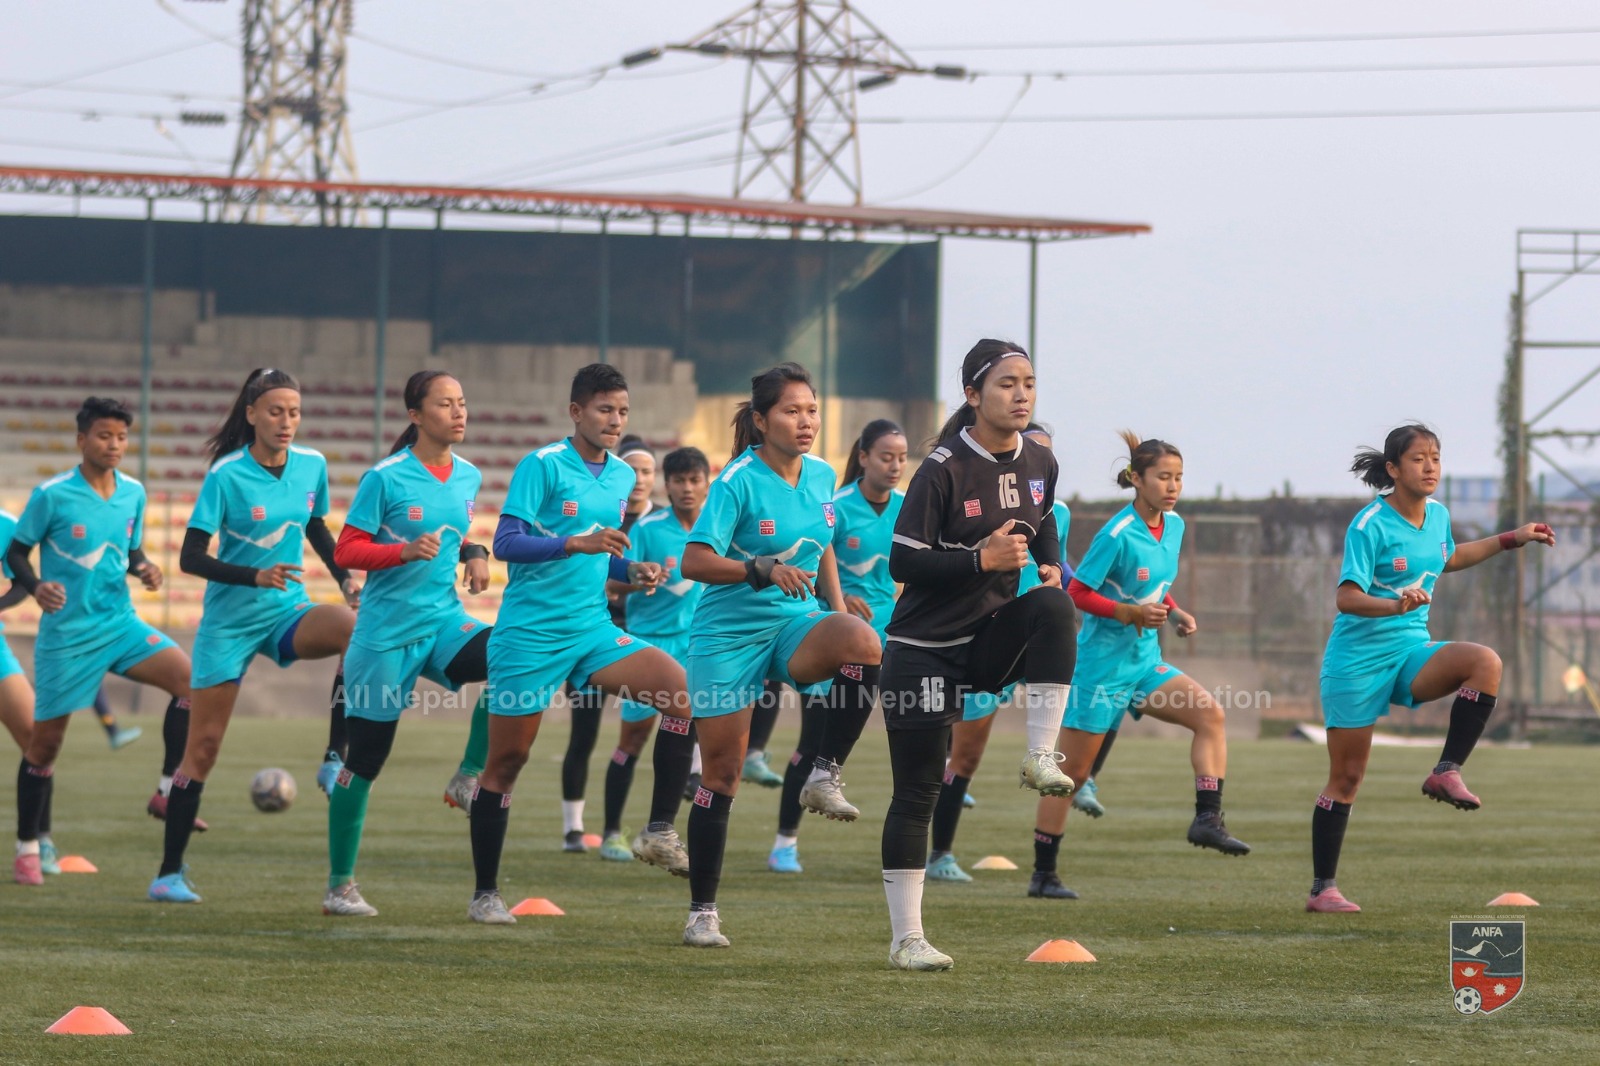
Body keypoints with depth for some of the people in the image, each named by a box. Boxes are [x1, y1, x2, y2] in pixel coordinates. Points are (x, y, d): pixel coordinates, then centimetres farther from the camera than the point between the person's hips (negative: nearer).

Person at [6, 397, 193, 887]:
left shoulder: (133, 493, 4)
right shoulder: (51, 495, -10)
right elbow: (15, 552, -3)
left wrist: (144, 568, -5)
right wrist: (36, 587, -22)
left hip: (120, 624, 4)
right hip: (66, 634, -4)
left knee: (189, 678, -19)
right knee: (45, 741, 2)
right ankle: (27, 847, 17)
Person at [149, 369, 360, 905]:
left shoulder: (312, 466, -1)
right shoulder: (227, 475, -14)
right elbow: (191, 558, -15)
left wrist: (346, 578, 3)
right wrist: (255, 577, -28)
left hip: (287, 611, 3)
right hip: (230, 621, -3)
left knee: (354, 628, -29)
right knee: (204, 746, -2)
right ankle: (169, 873, 8)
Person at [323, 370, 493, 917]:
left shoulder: (469, 477, 6)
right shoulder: (386, 478, -10)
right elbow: (345, 551, -10)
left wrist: (474, 554, 2)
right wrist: (405, 551, -25)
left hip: (443, 621, 5)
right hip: (386, 632, -5)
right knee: (366, 758, 0)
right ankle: (340, 885, 12)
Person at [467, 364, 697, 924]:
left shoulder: (623, 476, 11)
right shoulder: (542, 465, -9)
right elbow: (506, 543, -17)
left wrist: (633, 572, 2)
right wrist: (578, 543, -28)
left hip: (591, 629, 5)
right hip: (529, 633, -5)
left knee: (683, 688, -17)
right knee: (507, 760, 1)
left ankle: (660, 830, -13)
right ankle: (485, 892, 13)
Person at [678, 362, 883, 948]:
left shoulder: (821, 476, 4)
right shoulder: (738, 481, -13)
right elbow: (694, 560, -22)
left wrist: (838, 609, 12)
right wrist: (762, 570, -35)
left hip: (796, 623, 4)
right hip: (728, 631, -4)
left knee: (863, 644, -31)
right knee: (722, 774, 0)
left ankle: (823, 774, -16)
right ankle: (702, 911, 12)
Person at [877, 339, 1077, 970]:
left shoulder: (1038, 463, 2)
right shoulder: (944, 470, -16)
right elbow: (902, 562, -17)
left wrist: (1051, 563, 3)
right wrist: (983, 558, -26)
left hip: (990, 640, 5)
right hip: (925, 650, -5)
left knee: (1053, 608, -28)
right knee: (917, 793, -4)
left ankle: (1041, 757, -23)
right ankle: (906, 939, 5)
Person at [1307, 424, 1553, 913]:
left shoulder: (1437, 515, 5)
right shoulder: (1370, 526, -16)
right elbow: (1347, 598, -22)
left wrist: (1511, 539, 27)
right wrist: (1396, 605, -40)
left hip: (1410, 650, 5)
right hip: (1358, 658, -5)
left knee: (1485, 663, -25)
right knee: (1346, 778, -1)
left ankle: (1446, 773, -18)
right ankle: (1322, 889, 11)